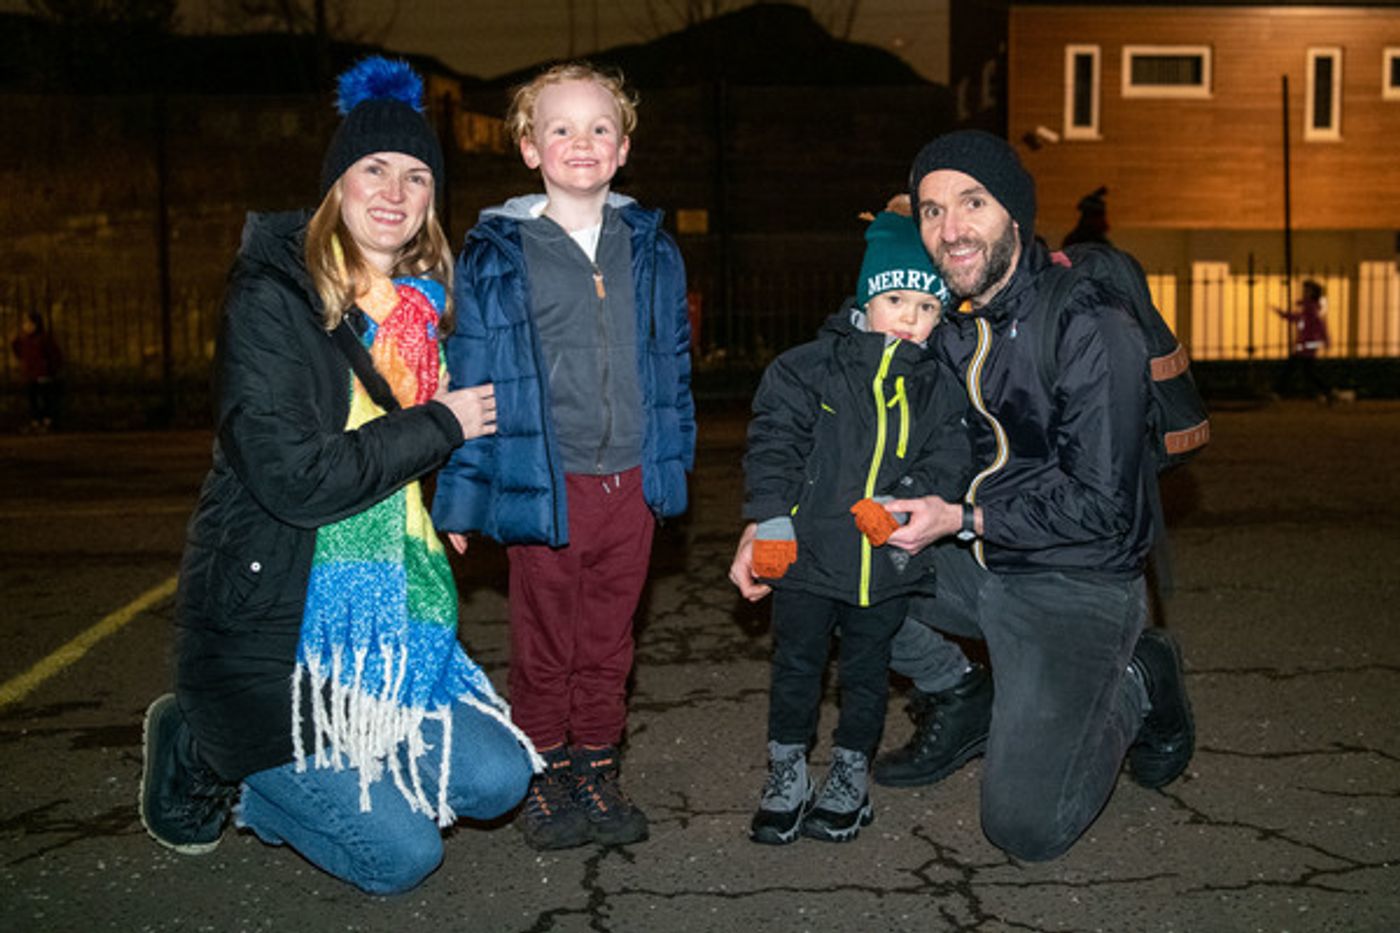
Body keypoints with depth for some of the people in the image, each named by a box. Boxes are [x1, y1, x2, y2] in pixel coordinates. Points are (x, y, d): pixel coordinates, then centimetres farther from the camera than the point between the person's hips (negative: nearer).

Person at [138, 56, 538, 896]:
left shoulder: (422, 309, 9)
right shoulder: (272, 301, -14)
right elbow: (294, 477, -23)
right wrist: (439, 425, -16)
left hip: (388, 614, 7)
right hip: (272, 625, -7)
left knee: (497, 778, -2)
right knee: (403, 856, -6)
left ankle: (296, 776, 18)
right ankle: (204, 754, 15)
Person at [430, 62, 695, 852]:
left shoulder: (651, 247, 7)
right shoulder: (496, 256, -4)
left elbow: (672, 363, 12)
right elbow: (469, 377, -3)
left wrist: (672, 468, 11)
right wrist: (461, 493, -3)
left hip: (630, 483, 3)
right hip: (542, 485, -3)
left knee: (608, 642, 14)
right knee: (545, 645, 10)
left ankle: (599, 773, 30)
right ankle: (547, 780, 27)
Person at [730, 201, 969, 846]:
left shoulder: (940, 390, 4)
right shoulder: (808, 368, -3)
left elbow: (945, 466, 0)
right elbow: (773, 445, -5)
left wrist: (903, 506, -19)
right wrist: (766, 526, -12)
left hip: (888, 563, 2)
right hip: (807, 553, -1)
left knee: (867, 671, 15)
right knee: (796, 666, 9)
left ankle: (851, 774, 33)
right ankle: (786, 772, 27)